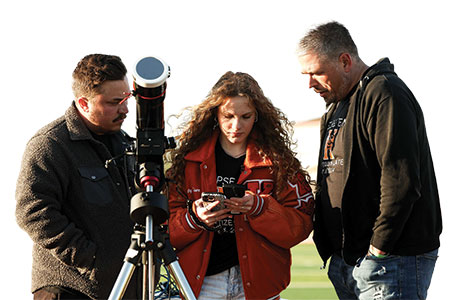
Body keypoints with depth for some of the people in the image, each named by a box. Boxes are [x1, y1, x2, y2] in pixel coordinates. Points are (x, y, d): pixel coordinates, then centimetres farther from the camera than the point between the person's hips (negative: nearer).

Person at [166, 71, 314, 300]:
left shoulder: (277, 160, 2)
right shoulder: (188, 158, 3)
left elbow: (301, 225, -4)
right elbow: (169, 226, 1)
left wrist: (259, 208, -19)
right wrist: (195, 218, -19)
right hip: (202, 282, 0)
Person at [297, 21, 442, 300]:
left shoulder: (385, 94, -11)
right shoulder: (337, 105, 20)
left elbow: (401, 181, -20)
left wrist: (377, 250, -18)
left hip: (392, 259, -9)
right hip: (345, 261, 9)